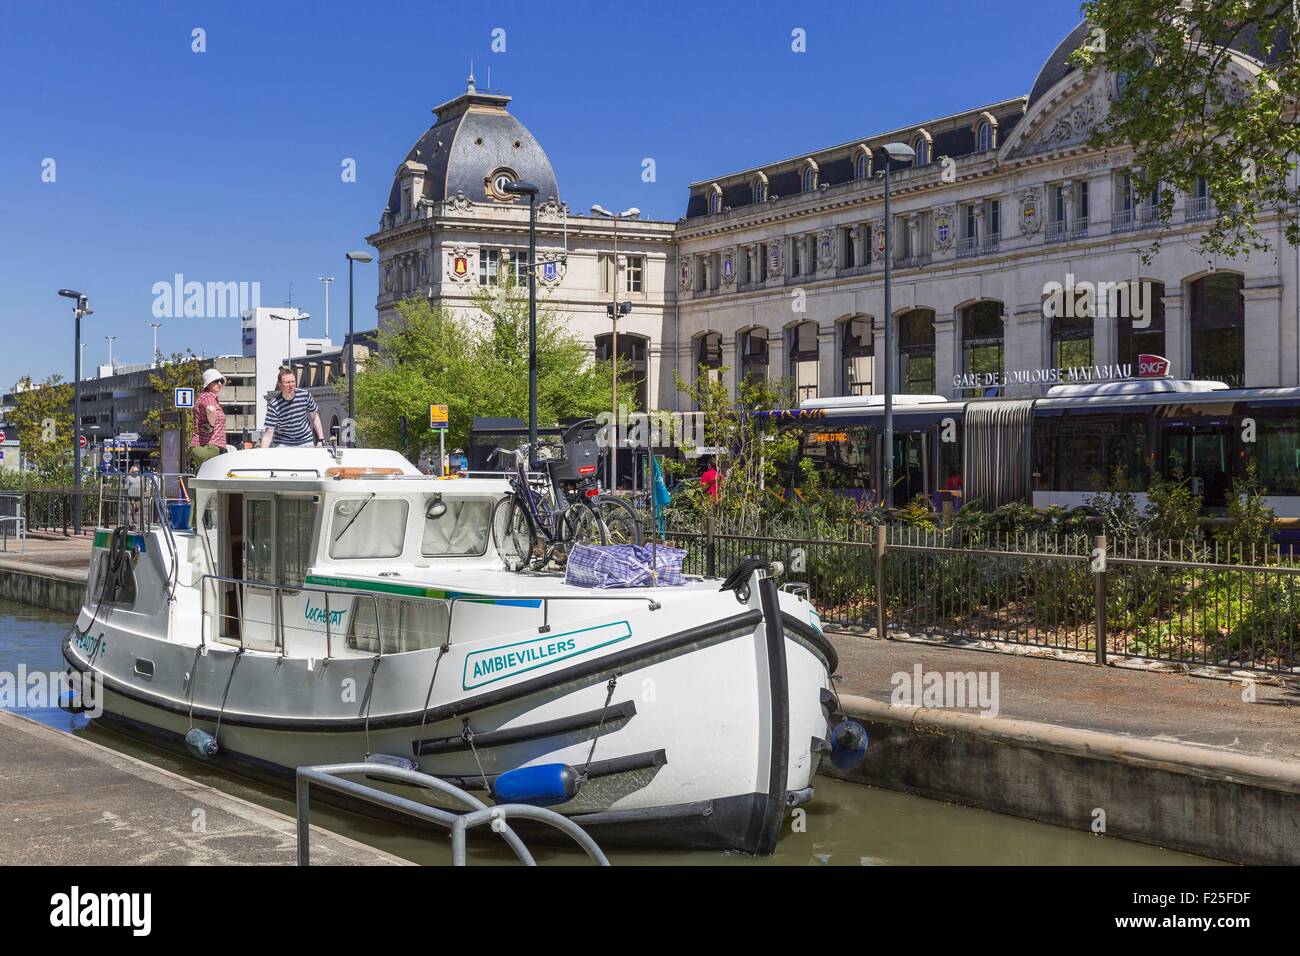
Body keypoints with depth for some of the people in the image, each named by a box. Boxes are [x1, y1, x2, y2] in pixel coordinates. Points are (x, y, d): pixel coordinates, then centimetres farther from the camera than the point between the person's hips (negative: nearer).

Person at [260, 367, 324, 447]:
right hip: (282, 444, -2)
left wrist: (321, 439, 2)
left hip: (306, 442, 3)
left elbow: (314, 417, 6)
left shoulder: (305, 395, -10)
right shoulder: (274, 406, -19)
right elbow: (269, 433, -21)